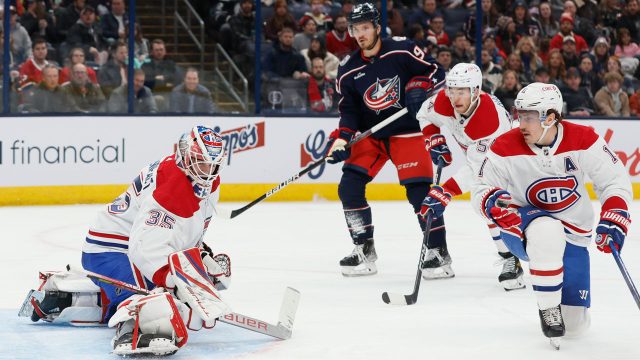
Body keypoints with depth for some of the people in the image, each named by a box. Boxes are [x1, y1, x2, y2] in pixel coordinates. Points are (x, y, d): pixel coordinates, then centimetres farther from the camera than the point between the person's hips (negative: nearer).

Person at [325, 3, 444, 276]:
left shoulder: (402, 51, -11)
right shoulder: (348, 70, 0)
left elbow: (435, 71, -4)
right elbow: (349, 110, 4)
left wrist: (419, 88, -21)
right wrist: (341, 139, -10)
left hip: (406, 130, -4)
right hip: (370, 134, 4)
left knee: (419, 191, -13)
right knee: (349, 188, -8)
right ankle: (364, 251, 4)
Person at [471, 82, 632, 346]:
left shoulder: (583, 141, -15)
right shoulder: (505, 148, -17)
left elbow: (615, 180, -8)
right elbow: (481, 189, -9)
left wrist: (612, 221, -22)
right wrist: (491, 202, -32)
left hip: (573, 236, 2)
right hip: (521, 225, -2)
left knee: (574, 323, -1)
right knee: (546, 231, -42)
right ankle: (547, 307, -25)